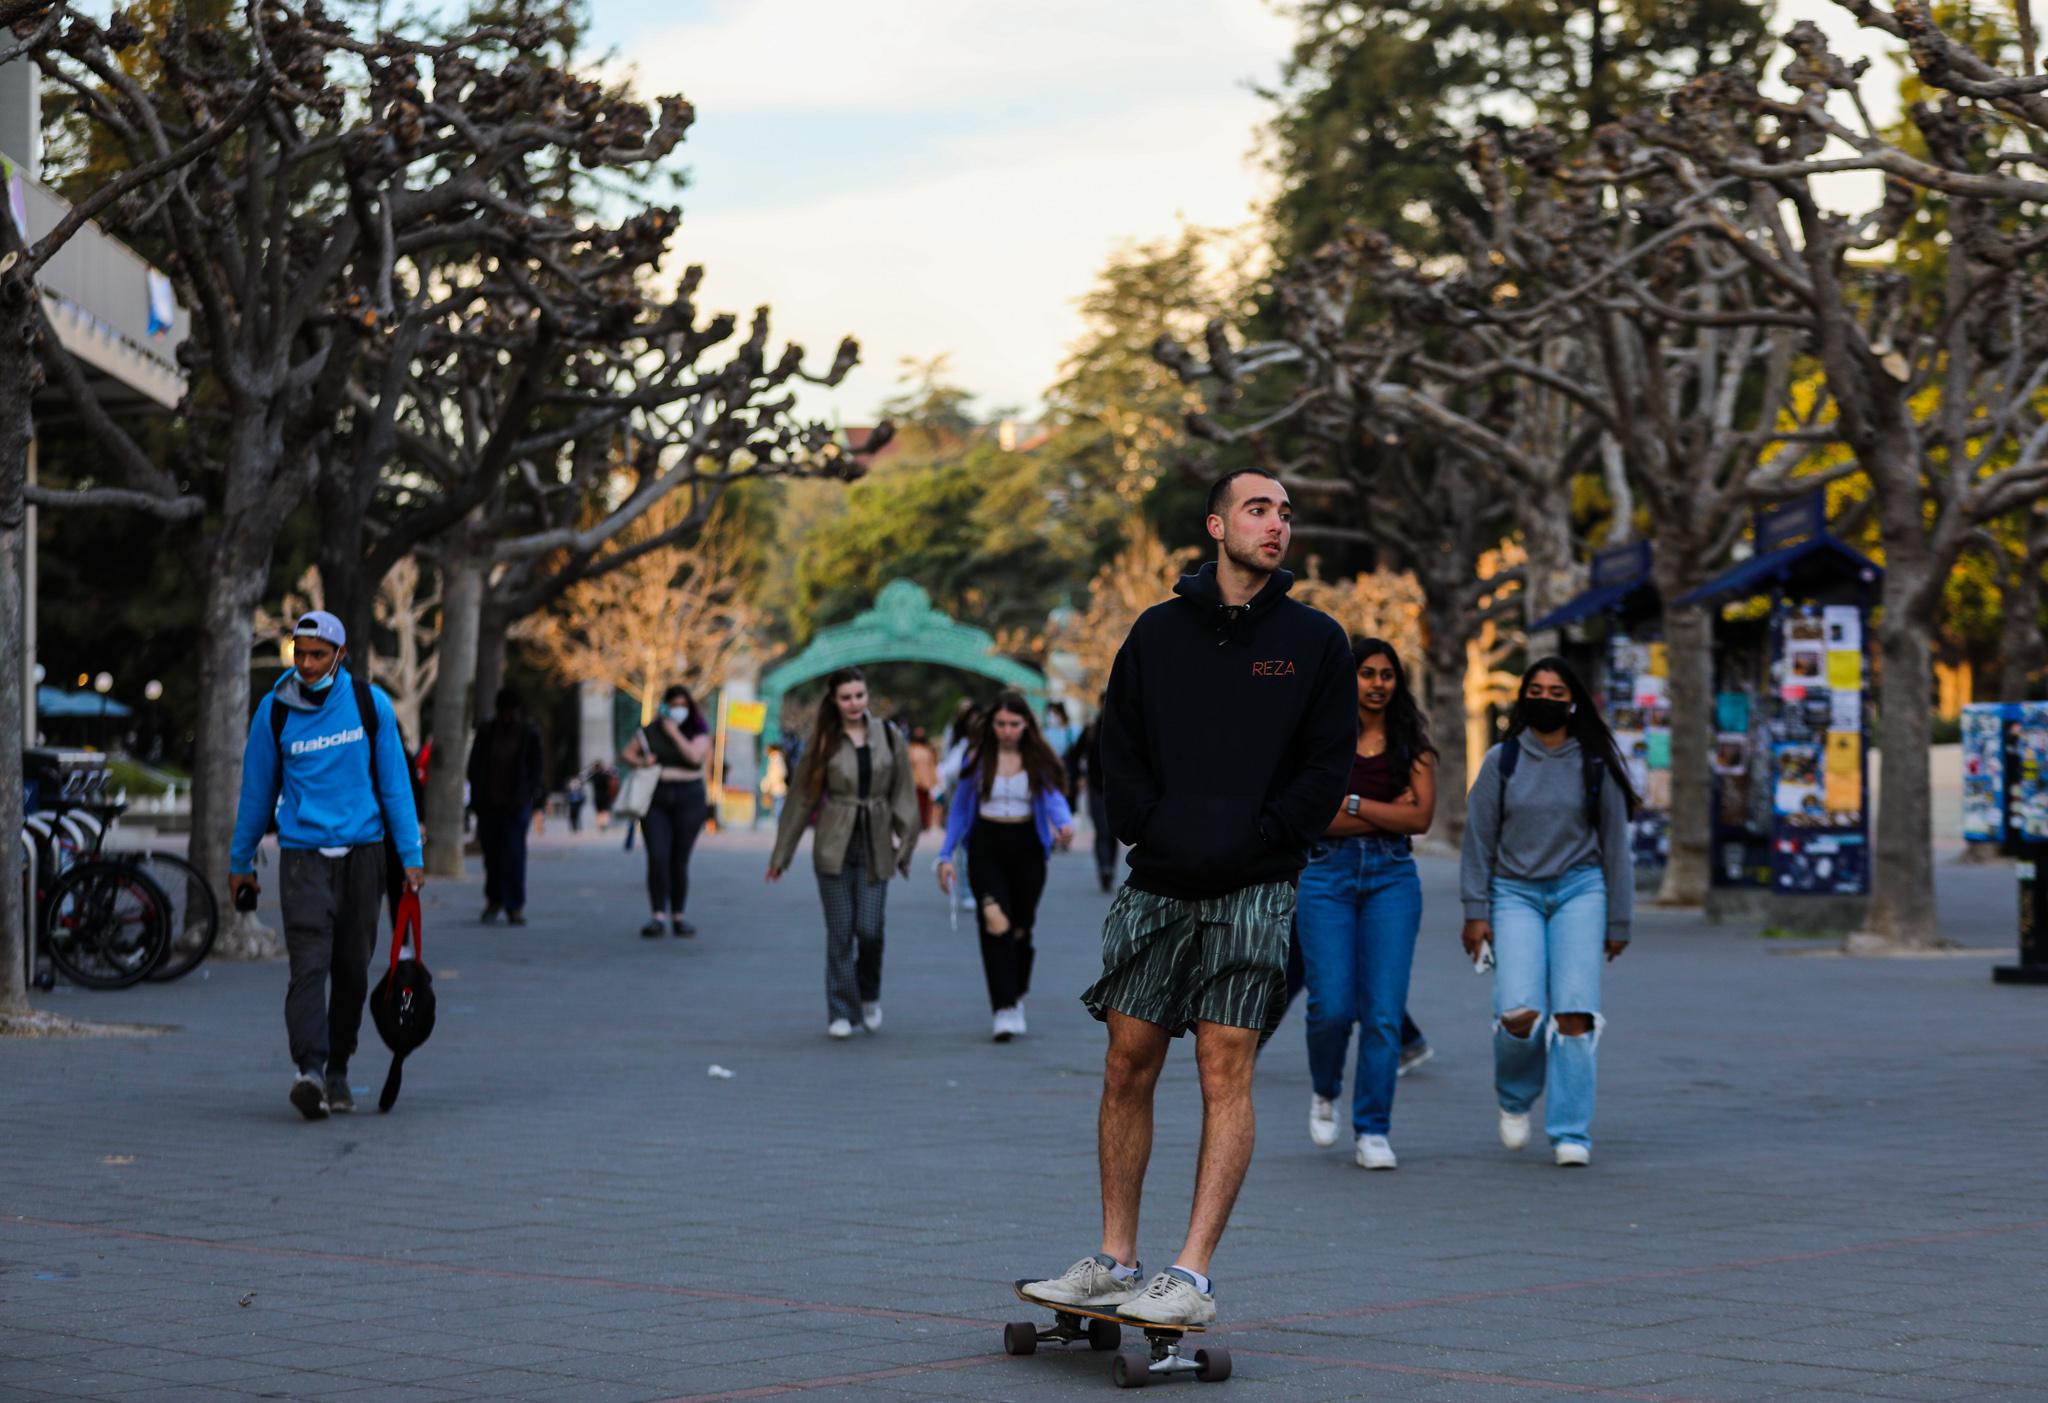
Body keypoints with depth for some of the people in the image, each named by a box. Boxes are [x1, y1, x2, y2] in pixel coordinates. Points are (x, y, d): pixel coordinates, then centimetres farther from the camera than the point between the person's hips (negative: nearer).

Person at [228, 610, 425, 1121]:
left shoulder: (370, 703, 1)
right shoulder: (274, 711, 0)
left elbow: (394, 782, 5)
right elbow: (257, 791, 9)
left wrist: (411, 856, 2)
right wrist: (240, 862, 15)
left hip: (363, 853, 2)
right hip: (303, 854, -2)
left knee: (352, 969, 7)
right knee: (309, 965, -16)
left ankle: (338, 1072, 20)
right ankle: (310, 1070, -28)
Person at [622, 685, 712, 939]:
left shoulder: (699, 733, 5)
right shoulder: (649, 732, 9)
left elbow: (695, 756, -14)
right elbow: (625, 754, 12)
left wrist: (674, 733, -8)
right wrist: (639, 762, -8)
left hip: (688, 800, -1)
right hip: (655, 800, 1)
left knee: (679, 861, 2)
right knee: (657, 858, -11)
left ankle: (678, 917, 10)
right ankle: (658, 917, -14)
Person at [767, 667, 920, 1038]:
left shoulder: (890, 738, 4)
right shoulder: (824, 742, 2)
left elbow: (903, 795, 7)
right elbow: (802, 798, 5)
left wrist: (906, 844, 0)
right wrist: (781, 854, 7)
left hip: (875, 846, 0)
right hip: (834, 847, 0)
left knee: (870, 929, -6)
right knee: (840, 932, -1)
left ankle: (869, 995, 22)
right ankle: (841, 1014, 8)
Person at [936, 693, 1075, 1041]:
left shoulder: (1039, 761, 1)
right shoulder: (978, 760, 2)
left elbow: (1054, 797, -12)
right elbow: (959, 809, 7)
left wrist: (1065, 823, -34)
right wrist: (946, 855, 3)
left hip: (1026, 846, 1)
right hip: (987, 846, -1)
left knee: (1021, 927, 9)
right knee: (995, 922, -16)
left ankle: (1017, 996, 32)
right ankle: (1004, 1011, -20)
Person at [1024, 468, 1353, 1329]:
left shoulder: (1315, 641, 5)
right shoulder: (1158, 632, 10)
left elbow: (1329, 765, 1)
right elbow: (1119, 746, 10)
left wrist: (1251, 839, -10)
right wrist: (1155, 830, -5)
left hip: (1253, 891, -3)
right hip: (1157, 884, 3)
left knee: (1225, 1072, -8)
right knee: (1128, 1065, 3)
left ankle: (1193, 1279, -8)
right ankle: (1115, 1263, 13)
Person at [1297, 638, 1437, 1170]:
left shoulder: (1411, 743, 8)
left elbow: (1421, 817, -3)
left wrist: (1352, 804, -8)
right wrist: (1388, 813, -8)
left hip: (1392, 878, 1)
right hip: (1327, 875, -1)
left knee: (1383, 1010, -6)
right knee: (1332, 1006, -7)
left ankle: (1372, 1131, 2)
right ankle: (1325, 1093, 24)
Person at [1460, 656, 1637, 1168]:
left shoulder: (1594, 765, 4)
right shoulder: (1501, 761, 3)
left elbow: (1615, 843, 10)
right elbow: (1478, 839, 6)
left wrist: (1618, 922, 9)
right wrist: (1475, 912, 1)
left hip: (1579, 890, 0)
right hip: (1515, 893, 0)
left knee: (1574, 1013, -12)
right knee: (1520, 1013, -16)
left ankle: (1571, 1134, -3)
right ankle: (1515, 1096, 16)